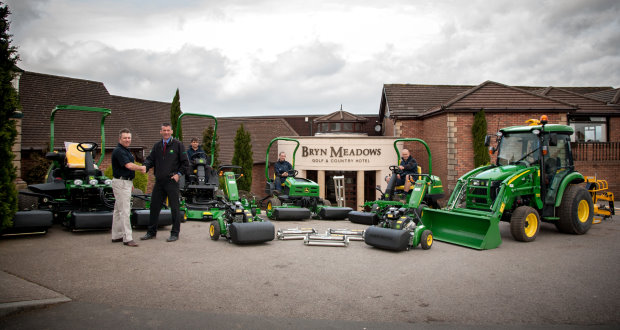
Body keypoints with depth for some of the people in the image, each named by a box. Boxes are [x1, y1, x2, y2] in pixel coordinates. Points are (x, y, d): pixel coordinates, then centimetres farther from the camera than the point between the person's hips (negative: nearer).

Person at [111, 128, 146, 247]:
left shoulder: (126, 150, 15)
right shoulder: (118, 151, -16)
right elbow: (129, 165, -26)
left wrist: (130, 182, 22)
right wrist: (141, 168, -11)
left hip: (126, 182, 10)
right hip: (121, 183, -10)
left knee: (118, 210, 14)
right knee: (124, 211, -9)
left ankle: (116, 236, 22)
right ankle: (127, 238, -8)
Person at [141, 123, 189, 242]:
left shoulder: (178, 145, 0)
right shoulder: (157, 146, 12)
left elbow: (185, 162, 0)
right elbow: (150, 159, 7)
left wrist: (179, 174, -8)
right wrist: (145, 167, -14)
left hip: (172, 181, -4)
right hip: (159, 182, 5)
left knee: (174, 208, 0)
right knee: (154, 206, 10)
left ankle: (175, 233, 10)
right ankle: (151, 232, 23)